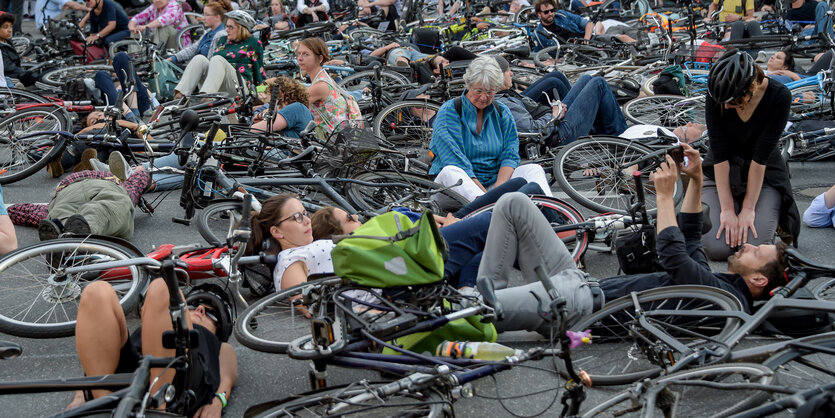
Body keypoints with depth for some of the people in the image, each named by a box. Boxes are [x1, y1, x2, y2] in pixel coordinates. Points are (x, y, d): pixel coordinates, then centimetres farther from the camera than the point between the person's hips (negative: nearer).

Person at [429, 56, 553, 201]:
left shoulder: (502, 112, 10)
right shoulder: (449, 111, -5)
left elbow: (510, 154, -1)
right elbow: (456, 161, -16)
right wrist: (485, 195, -24)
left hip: (494, 180, 4)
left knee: (534, 169, -15)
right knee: (450, 172, -35)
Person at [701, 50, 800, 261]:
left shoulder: (779, 97, -22)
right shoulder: (716, 95, -19)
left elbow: (761, 156, -21)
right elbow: (720, 154, -20)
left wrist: (748, 208, -20)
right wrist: (727, 209, -21)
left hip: (765, 175, -1)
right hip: (722, 174, 1)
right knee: (716, 248, -19)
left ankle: (771, 214, 11)